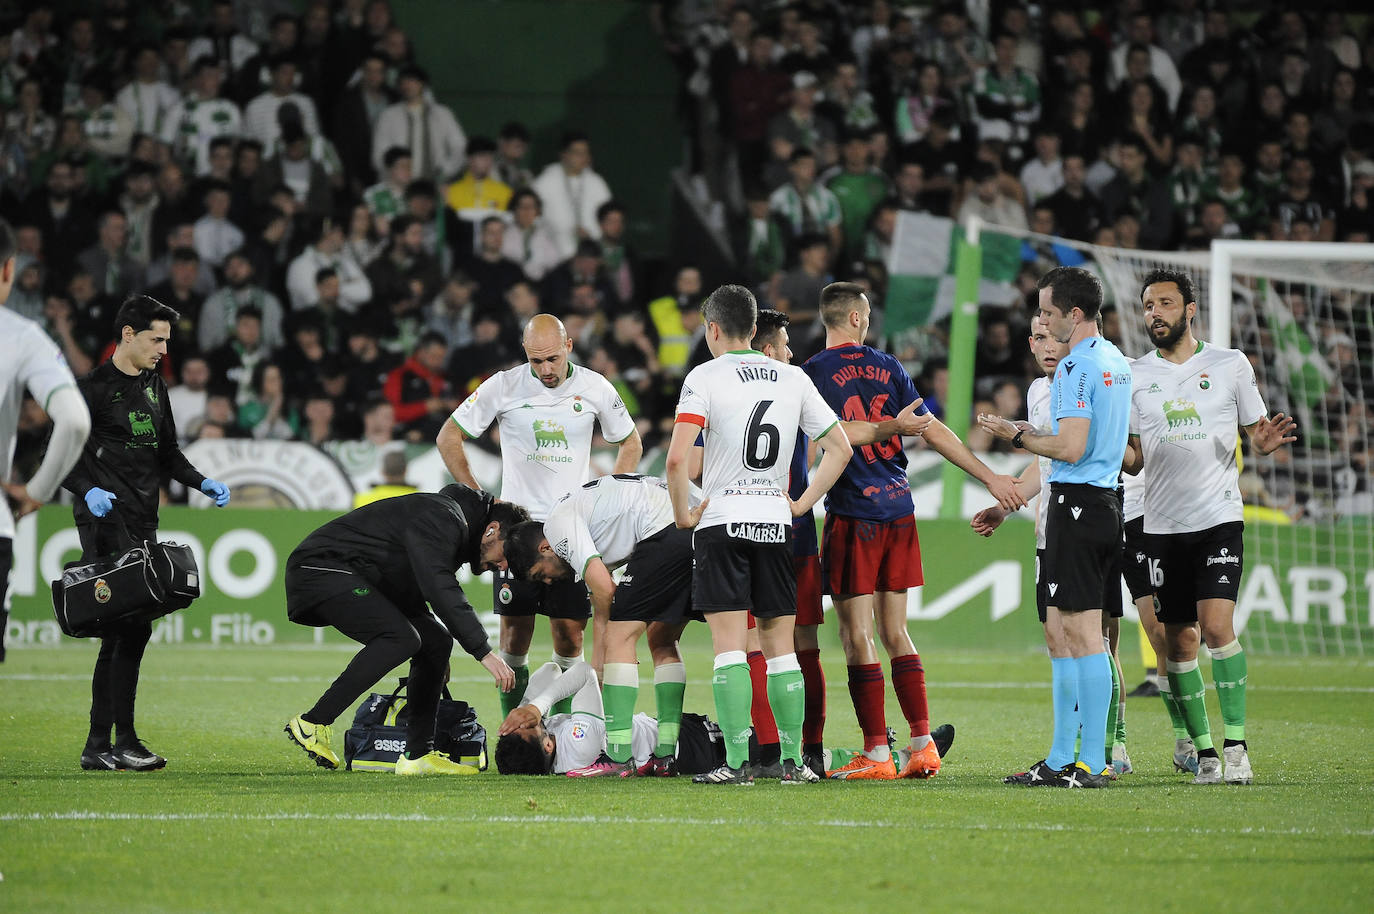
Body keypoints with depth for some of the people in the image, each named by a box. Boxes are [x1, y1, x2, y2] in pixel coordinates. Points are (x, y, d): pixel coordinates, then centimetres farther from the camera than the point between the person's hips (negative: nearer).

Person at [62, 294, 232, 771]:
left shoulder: (153, 386, 18)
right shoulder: (94, 388, -7)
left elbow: (166, 452, 26)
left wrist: (202, 483, 11)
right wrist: (88, 490, -24)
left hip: (143, 521, 8)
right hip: (106, 518, -8)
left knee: (123, 633, 7)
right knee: (129, 630, -14)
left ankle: (97, 746, 10)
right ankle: (123, 741, -10)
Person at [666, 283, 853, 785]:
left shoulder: (706, 377, -7)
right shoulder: (793, 379, 8)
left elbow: (677, 459, -17)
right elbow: (840, 448, 9)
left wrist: (682, 513, -3)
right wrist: (802, 503, 14)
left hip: (722, 522, -4)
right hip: (776, 523, 4)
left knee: (729, 645, -6)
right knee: (780, 645, 9)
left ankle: (736, 762, -11)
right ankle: (793, 759, 7)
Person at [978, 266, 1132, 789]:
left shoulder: (1077, 367, -14)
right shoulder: (1116, 362, 16)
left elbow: (1070, 448, -21)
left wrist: (1017, 436, -6)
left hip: (1076, 505, -10)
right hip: (1105, 503, 10)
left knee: (1081, 632, -8)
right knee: (1059, 629, 13)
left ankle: (1092, 764, -8)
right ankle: (1061, 759, 16)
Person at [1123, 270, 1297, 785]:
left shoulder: (1231, 365, 5)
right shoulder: (1133, 376, 9)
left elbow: (1256, 435, 11)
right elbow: (1132, 457, 11)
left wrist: (1267, 441, -12)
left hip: (1219, 517, -2)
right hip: (1162, 526, 3)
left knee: (1216, 626, -17)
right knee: (1179, 642, 2)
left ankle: (1236, 743, -11)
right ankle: (1203, 751, 11)